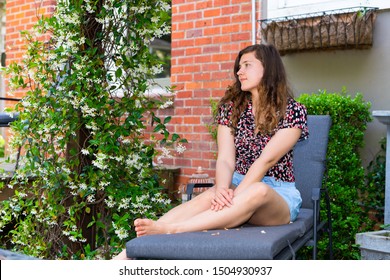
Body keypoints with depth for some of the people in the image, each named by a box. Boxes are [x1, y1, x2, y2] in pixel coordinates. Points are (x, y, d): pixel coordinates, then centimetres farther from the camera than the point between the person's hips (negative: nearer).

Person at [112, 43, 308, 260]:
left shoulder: (293, 111, -4)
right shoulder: (231, 106, 7)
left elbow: (266, 160, -18)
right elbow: (225, 160, -7)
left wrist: (235, 196, -30)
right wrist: (222, 191, -29)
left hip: (280, 195, -2)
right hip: (240, 185, 2)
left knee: (257, 192, -38)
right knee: (210, 196, -33)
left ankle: (168, 230, -49)